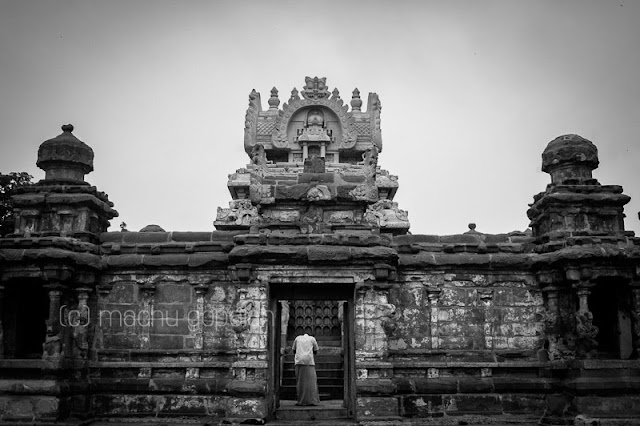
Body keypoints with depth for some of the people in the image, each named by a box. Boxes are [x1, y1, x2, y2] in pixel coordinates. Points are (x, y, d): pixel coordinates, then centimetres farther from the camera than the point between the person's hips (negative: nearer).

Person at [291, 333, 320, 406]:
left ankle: (301, 401, 0)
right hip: (309, 361, -1)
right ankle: (312, 400, -8)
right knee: (311, 381, -1)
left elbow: (294, 350, 22)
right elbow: (315, 352, 18)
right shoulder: (312, 338, 15)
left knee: (300, 381, 3)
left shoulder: (297, 338, 19)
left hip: (299, 361, 1)